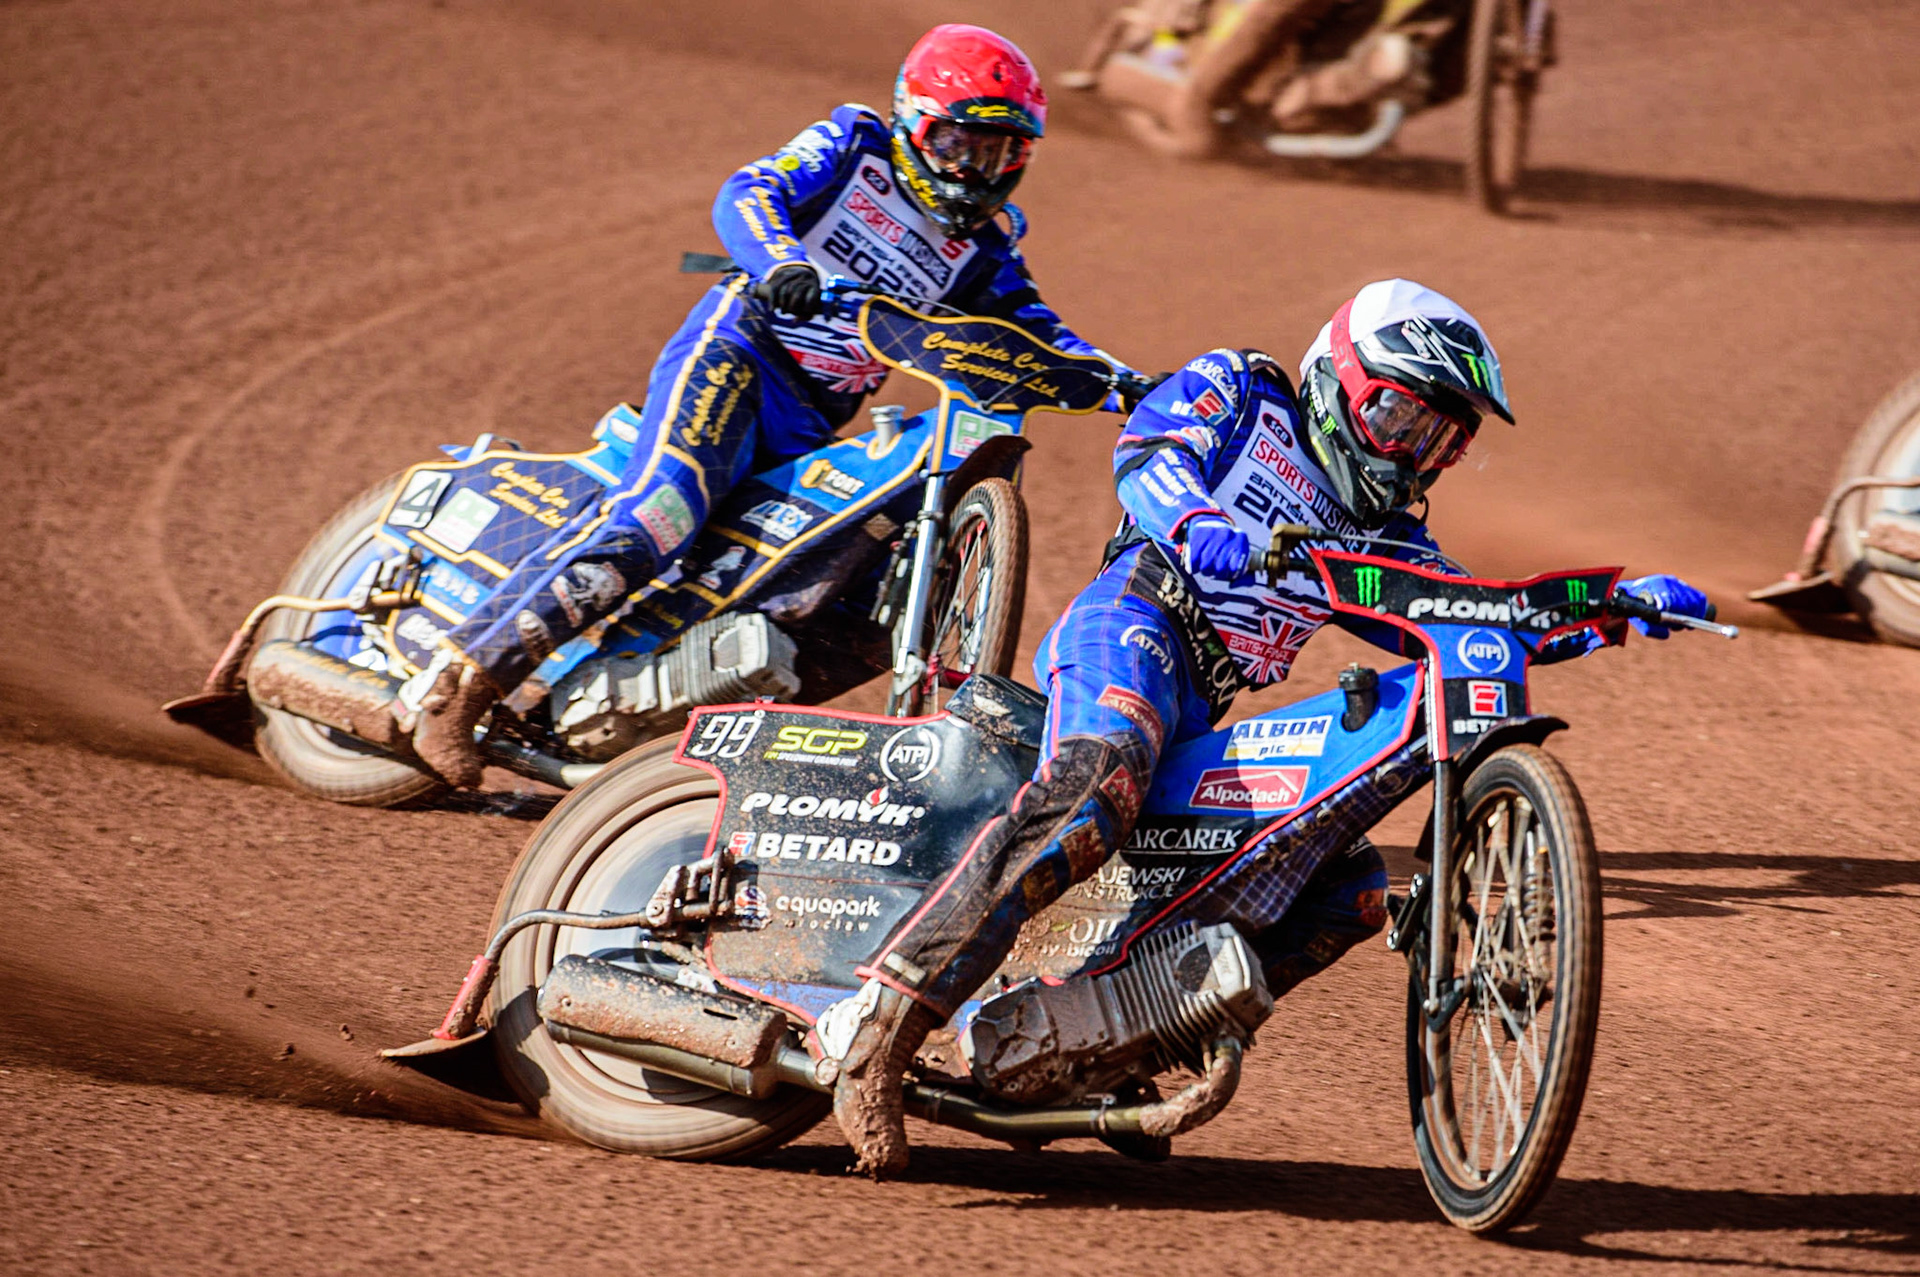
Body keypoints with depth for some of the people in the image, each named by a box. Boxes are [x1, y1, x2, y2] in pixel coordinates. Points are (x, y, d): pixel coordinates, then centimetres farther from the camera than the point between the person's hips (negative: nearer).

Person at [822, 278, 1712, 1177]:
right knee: (1096, 789, -37)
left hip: (1202, 725, 8)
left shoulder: (1382, 539, 30)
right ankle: (880, 1026, -43)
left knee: (1351, 891, 2)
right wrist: (1199, 524, -29)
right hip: (1131, 625, -8)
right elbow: (1147, 448, -7)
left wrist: (1624, 607, 11)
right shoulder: (1239, 393, 13)